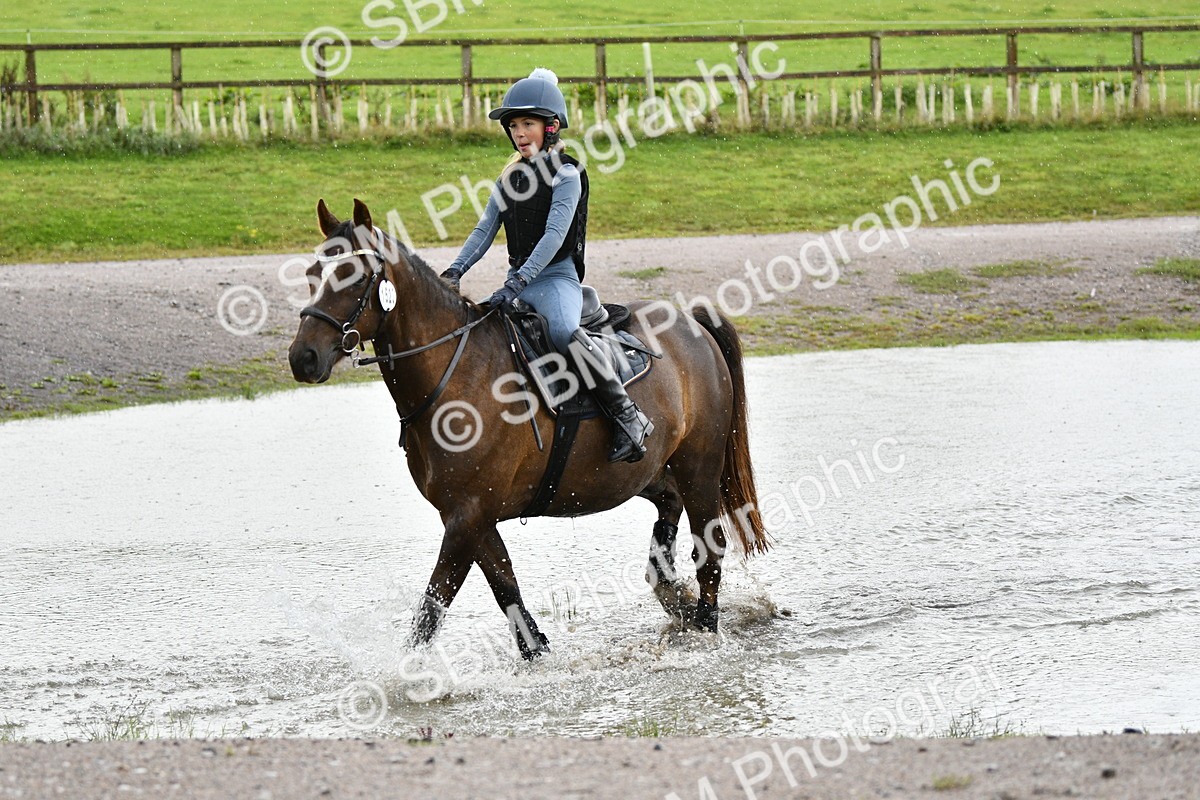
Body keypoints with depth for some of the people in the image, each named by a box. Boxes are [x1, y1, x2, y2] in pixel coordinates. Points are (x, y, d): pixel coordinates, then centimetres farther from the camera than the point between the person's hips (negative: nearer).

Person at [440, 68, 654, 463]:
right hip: (518, 280, 8)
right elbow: (485, 230, 12)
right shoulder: (511, 177, 14)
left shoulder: (566, 175, -7)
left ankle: (629, 417, -32)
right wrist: (455, 271, -5)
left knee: (562, 330, -36)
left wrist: (516, 283, -27)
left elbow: (554, 236, -17)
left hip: (556, 277, -8)